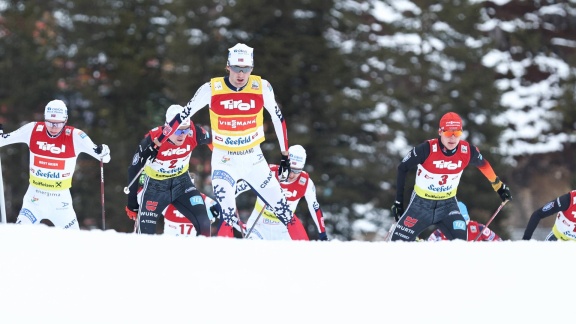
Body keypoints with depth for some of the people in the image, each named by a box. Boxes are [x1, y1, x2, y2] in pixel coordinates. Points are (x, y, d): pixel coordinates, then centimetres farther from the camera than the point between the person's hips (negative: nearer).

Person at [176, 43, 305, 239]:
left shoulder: (262, 87, -8)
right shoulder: (211, 89, -12)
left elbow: (277, 118, 6)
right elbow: (183, 115, 0)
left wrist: (285, 155, 8)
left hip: (254, 160, 2)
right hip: (224, 161, -2)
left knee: (283, 209, 3)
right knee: (228, 217, -19)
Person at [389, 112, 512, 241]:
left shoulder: (468, 151, -16)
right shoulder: (427, 149, -24)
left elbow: (483, 165, 9)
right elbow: (402, 168, -10)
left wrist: (498, 185, 19)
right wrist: (399, 200, -7)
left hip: (448, 205, 2)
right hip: (421, 204, -2)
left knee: (460, 240, -21)